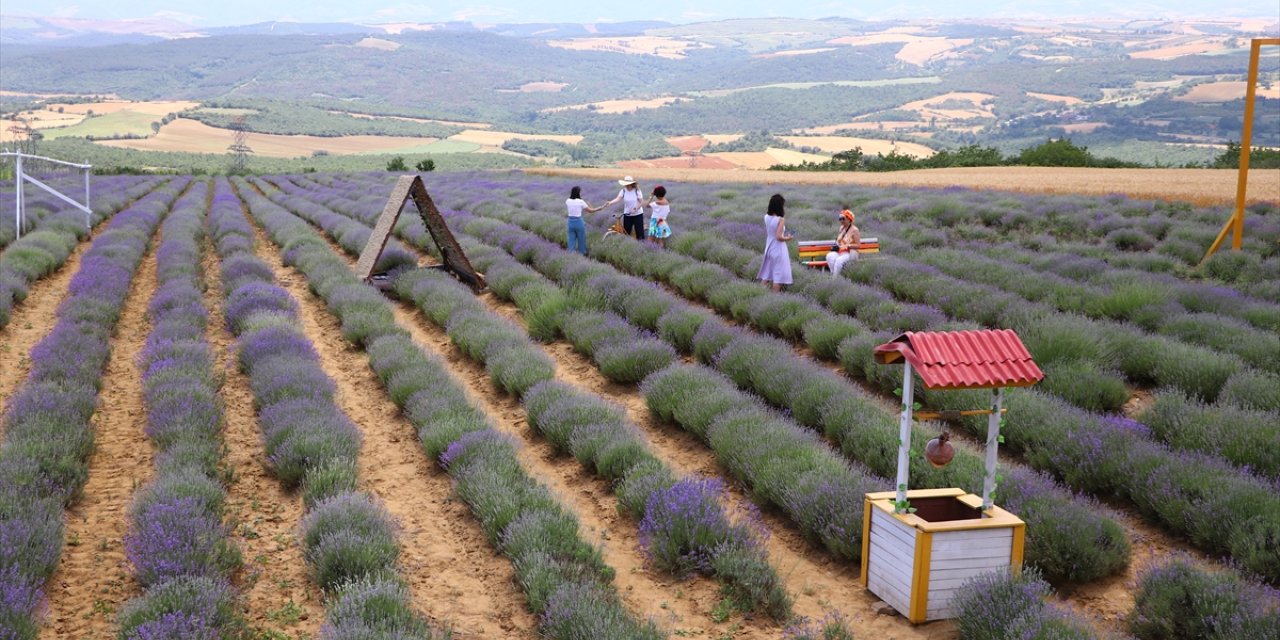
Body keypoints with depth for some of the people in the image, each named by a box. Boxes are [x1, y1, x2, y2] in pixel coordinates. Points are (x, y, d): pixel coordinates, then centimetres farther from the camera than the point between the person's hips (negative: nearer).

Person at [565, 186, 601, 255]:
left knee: (571, 240, 8)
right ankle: (582, 254, 21)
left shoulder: (567, 201, 0)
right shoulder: (580, 202, -11)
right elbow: (590, 211, -1)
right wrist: (599, 208, 14)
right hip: (579, 222, -4)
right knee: (581, 240, 11)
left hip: (570, 222, 4)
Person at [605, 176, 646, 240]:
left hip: (637, 214, -3)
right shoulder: (623, 191, -6)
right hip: (627, 214, 3)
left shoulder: (637, 191, -12)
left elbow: (641, 202, -10)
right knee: (626, 231, 9)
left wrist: (635, 209, -23)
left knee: (639, 231, -1)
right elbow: (618, 199, -20)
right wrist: (610, 202, -38)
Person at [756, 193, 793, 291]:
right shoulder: (780, 220, -19)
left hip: (769, 248, 6)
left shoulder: (766, 217, -1)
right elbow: (779, 237, -23)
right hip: (778, 250, -6)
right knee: (778, 275, 1)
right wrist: (787, 238, -4)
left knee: (767, 273, 14)